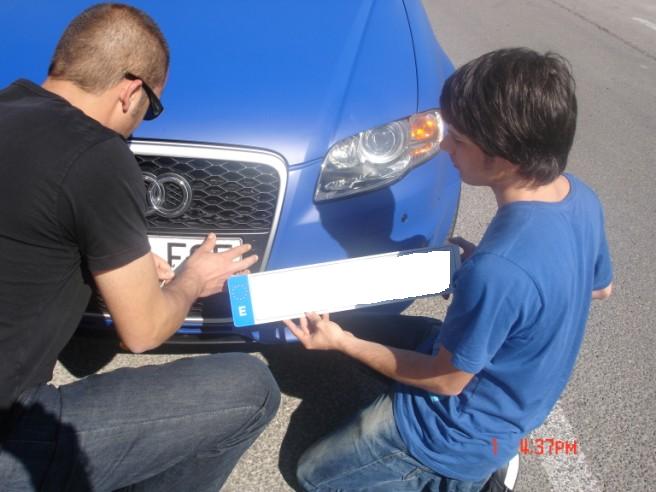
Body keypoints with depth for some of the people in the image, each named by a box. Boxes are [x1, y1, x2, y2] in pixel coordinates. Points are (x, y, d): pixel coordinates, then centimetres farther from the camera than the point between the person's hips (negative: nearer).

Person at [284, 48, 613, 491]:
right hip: (517, 402, 7)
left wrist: (343, 342, -13)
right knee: (384, 332, 28)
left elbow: (448, 381, -22)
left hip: (467, 431, -7)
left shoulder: (497, 267, -39)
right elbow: (600, 287, 8)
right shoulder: (581, 197, -13)